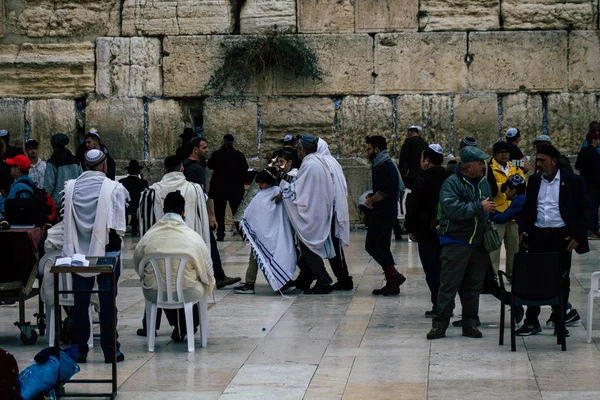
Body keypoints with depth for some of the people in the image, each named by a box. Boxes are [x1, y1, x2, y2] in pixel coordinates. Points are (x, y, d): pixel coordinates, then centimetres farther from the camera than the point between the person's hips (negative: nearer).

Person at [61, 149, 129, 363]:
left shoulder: (70, 187, -1)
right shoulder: (114, 188, -11)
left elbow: (67, 220, 5)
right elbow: (119, 224, -8)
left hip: (78, 251, 3)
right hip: (107, 251, -3)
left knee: (80, 301, 9)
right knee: (107, 301, 3)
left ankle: (78, 350, 11)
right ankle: (110, 351, 5)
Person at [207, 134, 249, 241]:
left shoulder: (216, 154, -8)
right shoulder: (239, 155, -8)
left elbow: (209, 165, 6)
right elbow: (245, 168, 2)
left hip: (219, 188, -1)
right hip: (235, 188, 1)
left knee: (219, 212, 5)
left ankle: (220, 234, 1)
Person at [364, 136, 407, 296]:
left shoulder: (383, 167, -16)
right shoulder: (389, 164, 17)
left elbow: (384, 191, -24)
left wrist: (371, 200, -9)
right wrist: (373, 196, 12)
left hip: (382, 213, -11)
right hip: (389, 212, 11)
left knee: (371, 246, -7)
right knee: (383, 247, 12)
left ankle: (394, 275, -12)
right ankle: (391, 284, 10)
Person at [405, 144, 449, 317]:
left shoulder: (422, 182, -13)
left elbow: (413, 207, -12)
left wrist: (411, 229, -1)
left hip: (427, 232, -6)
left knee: (432, 270, -2)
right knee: (445, 268, 14)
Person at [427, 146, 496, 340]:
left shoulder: (484, 183, 13)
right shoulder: (452, 184, -9)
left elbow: (489, 209, 29)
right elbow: (453, 208, -25)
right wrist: (479, 207, -20)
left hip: (479, 244, 6)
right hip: (456, 242, -6)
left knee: (473, 286, 10)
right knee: (449, 285, -6)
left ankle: (470, 324, 18)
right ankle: (439, 324, 0)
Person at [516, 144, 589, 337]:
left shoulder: (573, 182, -4)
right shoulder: (534, 180, 8)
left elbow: (582, 210, -1)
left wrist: (577, 236, -7)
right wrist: (525, 230, 4)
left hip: (561, 236, -3)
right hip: (538, 235, 3)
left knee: (561, 278, 4)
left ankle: (560, 320, 14)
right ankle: (531, 321, 9)